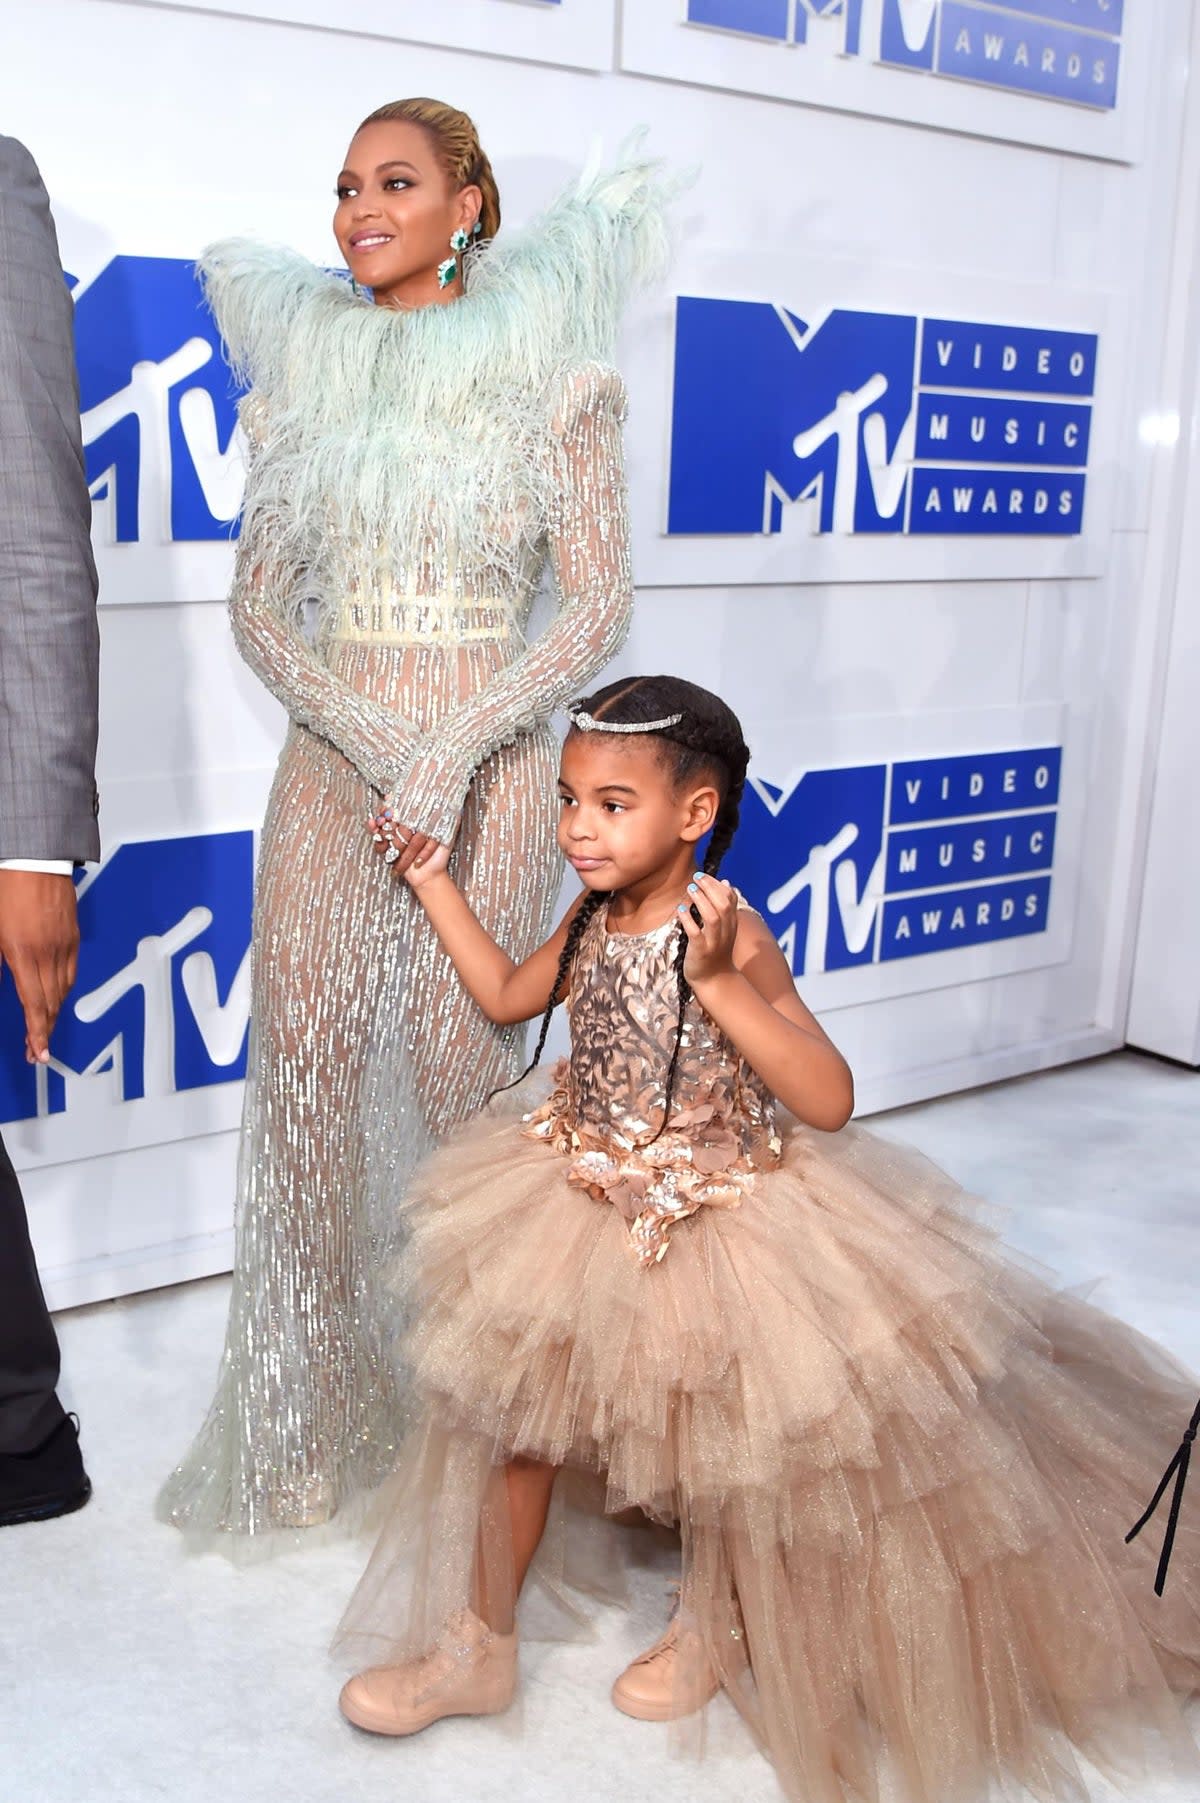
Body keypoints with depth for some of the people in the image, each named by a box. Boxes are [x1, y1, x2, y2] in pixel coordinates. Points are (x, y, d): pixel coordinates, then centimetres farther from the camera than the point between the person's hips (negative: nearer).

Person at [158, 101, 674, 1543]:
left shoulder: (548, 373, -1)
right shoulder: (300, 373, 8)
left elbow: (598, 606, -5)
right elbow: (258, 605, 5)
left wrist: (452, 751, -16)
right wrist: (377, 744, -11)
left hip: (487, 764, -3)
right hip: (328, 762, 3)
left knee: (460, 1081, 2)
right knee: (302, 1080, 3)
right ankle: (312, 1426, 21)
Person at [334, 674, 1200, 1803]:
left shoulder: (730, 937, -24)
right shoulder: (591, 919, -5)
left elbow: (828, 1101, -30)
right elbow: (506, 997, 16)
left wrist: (718, 983, -38)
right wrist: (432, 880, 13)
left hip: (715, 1222, -6)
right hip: (588, 1201, 6)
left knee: (716, 1445, 12)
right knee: (513, 1402, 10)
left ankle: (710, 1632, 44)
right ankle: (478, 1646, 30)